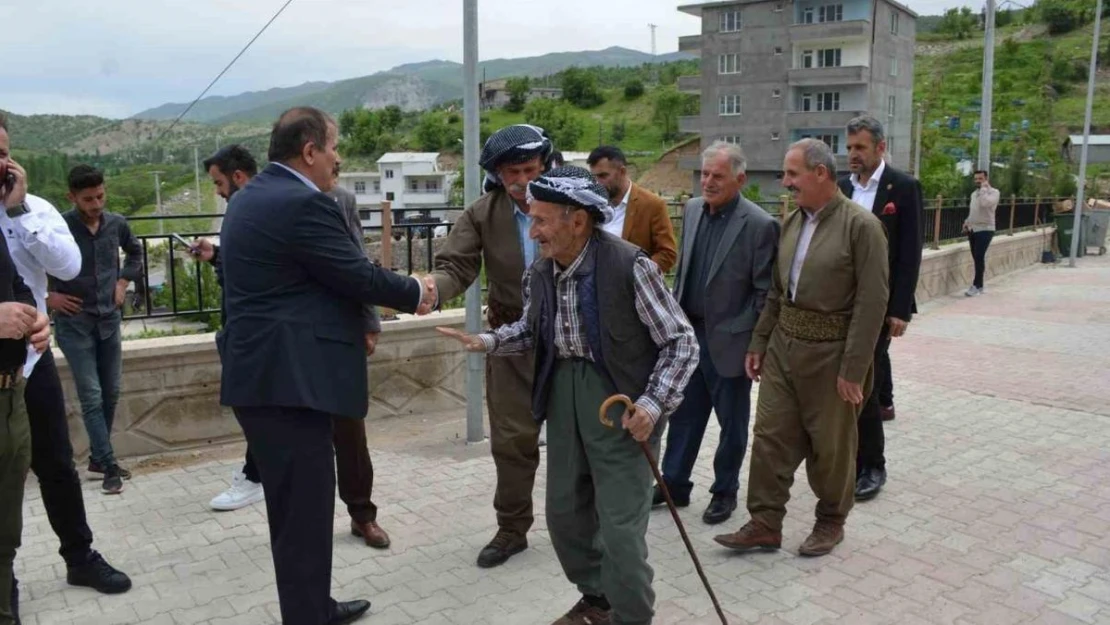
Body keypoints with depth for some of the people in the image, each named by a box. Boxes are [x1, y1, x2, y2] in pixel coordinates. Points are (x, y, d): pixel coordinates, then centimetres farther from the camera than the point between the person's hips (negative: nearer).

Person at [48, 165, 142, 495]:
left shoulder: (116, 224, -1)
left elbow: (135, 251, 20)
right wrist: (46, 297, -9)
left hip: (109, 320, 5)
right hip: (74, 323, -5)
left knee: (110, 394, 10)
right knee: (92, 397, -5)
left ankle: (97, 458, 25)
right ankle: (109, 466, 0)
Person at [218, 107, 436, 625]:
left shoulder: (249, 197, 15)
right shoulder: (303, 203, -16)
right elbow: (359, 275, -13)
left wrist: (358, 324, 20)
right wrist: (415, 292, 3)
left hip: (262, 373, 11)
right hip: (290, 379, -11)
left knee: (294, 504, 20)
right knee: (305, 508, -2)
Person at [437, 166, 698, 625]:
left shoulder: (630, 266, -20)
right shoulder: (539, 274, -2)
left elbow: (681, 341, -13)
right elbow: (531, 330, 16)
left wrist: (653, 404, -23)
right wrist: (488, 342, -3)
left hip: (621, 400, -6)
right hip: (563, 392, 7)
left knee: (620, 526, -2)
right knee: (564, 511, 18)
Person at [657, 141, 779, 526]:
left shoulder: (760, 225, -16)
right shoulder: (692, 209, 4)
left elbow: (765, 293, -13)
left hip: (729, 340, -5)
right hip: (689, 333, 6)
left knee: (732, 422, 12)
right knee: (684, 414, 16)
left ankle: (725, 491, 29)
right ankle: (674, 484, 31)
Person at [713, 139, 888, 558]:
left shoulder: (861, 226, -13)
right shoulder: (792, 222, 8)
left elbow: (871, 302, -16)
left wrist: (853, 369, -17)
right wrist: (758, 343, 12)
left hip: (830, 351, -6)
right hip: (783, 344, 6)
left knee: (830, 445, 10)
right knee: (770, 435, 6)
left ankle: (831, 522, 30)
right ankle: (764, 524, 17)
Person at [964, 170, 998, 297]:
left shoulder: (993, 192, -7)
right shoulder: (974, 193, 15)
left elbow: (985, 203, -28)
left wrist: (984, 188, -17)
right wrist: (967, 222, 10)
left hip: (985, 229, -7)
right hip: (972, 229, 7)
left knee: (979, 257, -14)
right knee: (976, 258, 8)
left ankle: (976, 285, -9)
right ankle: (980, 285, 13)